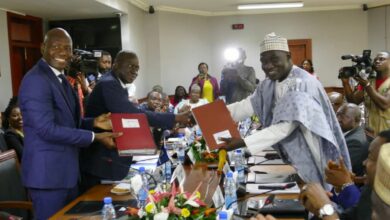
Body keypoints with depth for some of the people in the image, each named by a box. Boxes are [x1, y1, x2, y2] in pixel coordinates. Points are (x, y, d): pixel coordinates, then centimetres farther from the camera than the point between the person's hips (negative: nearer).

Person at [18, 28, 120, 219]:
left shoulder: (60, 78, 13)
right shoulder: (36, 80, -18)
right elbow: (47, 129, -24)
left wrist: (93, 123, 1)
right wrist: (95, 137, -20)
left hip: (66, 169, 10)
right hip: (48, 172, -10)